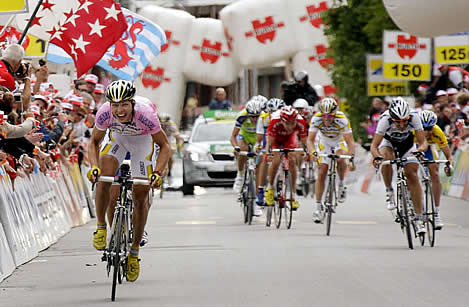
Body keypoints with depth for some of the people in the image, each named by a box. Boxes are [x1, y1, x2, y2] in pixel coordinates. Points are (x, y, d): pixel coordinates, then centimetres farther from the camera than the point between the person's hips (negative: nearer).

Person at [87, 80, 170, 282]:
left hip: (142, 140, -1)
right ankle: (101, 227, -4)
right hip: (118, 137, 1)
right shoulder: (105, 113, -32)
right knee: (103, 179, -26)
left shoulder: (145, 114, -37)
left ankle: (134, 251, 14)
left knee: (140, 196, -2)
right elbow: (94, 142, -13)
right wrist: (94, 166, -30)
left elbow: (164, 146, -23)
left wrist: (158, 172, -37)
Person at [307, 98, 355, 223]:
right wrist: (312, 152, -49)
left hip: (340, 141, -1)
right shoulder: (316, 119, -30)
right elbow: (310, 140, -31)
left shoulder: (342, 119, -35)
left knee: (340, 159, -33)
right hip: (324, 142, 1)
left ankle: (341, 184, -4)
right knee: (321, 173, -8)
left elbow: (350, 142, -35)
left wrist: (351, 157, -50)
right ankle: (318, 207, -1)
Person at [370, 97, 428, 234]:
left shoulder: (414, 117, -33)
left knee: (412, 175, -14)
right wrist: (377, 157, -57)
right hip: (388, 142, -1)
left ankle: (419, 218, -10)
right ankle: (389, 191, -12)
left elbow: (423, 142, -31)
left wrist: (421, 149, -54)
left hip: (407, 143, 1)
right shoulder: (385, 120, -37)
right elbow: (374, 145, -37)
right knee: (386, 158, -35)